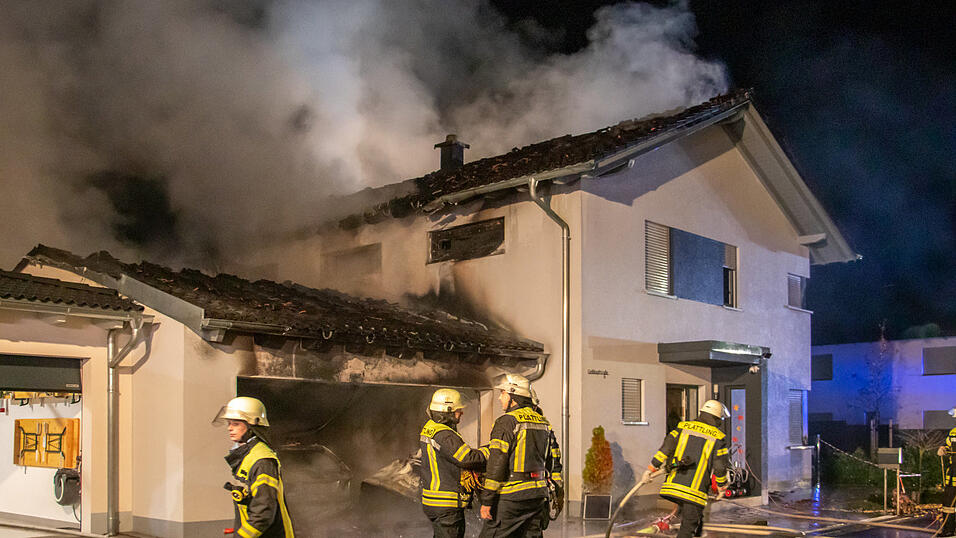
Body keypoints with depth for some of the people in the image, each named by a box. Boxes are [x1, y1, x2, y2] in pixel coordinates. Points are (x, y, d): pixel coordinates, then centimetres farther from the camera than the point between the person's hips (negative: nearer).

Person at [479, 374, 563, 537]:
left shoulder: (506, 422, -11)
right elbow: (554, 461, 18)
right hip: (537, 496, 8)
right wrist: (558, 492, 25)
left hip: (511, 496, -8)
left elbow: (496, 464, -16)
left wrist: (486, 501, -15)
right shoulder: (543, 422, 13)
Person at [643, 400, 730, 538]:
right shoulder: (718, 438, 4)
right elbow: (720, 467, 2)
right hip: (694, 490, -4)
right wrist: (721, 486, 19)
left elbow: (666, 447, 4)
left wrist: (651, 469, 5)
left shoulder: (683, 426, 12)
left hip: (673, 484, 4)